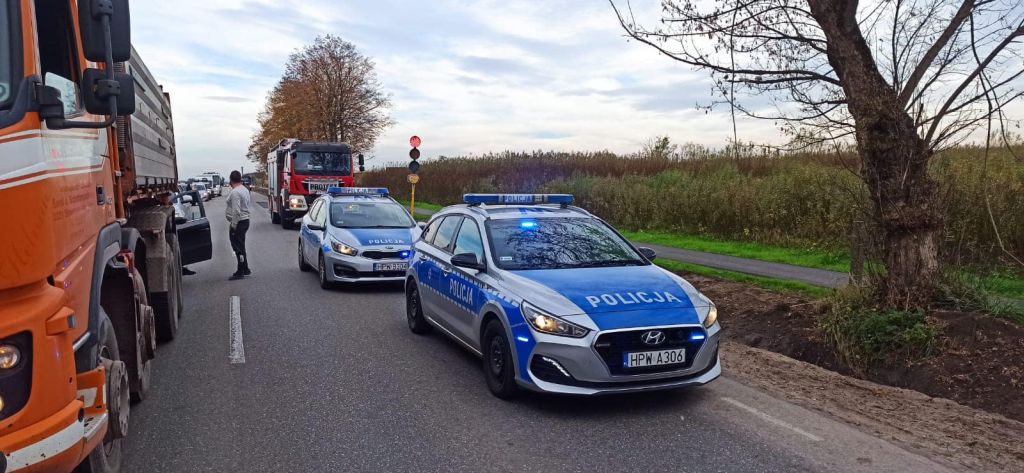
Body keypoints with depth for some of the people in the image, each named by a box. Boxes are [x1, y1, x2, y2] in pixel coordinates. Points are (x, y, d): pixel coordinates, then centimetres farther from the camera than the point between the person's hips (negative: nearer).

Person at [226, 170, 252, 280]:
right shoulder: (245, 189, 12)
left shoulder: (235, 192, -19)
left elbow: (236, 211, -25)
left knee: (238, 247, -4)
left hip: (238, 222, -10)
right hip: (245, 220, 10)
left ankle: (241, 272, 0)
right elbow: (249, 204, 18)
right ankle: (245, 270, 26)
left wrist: (233, 226, -20)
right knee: (240, 247, 18)